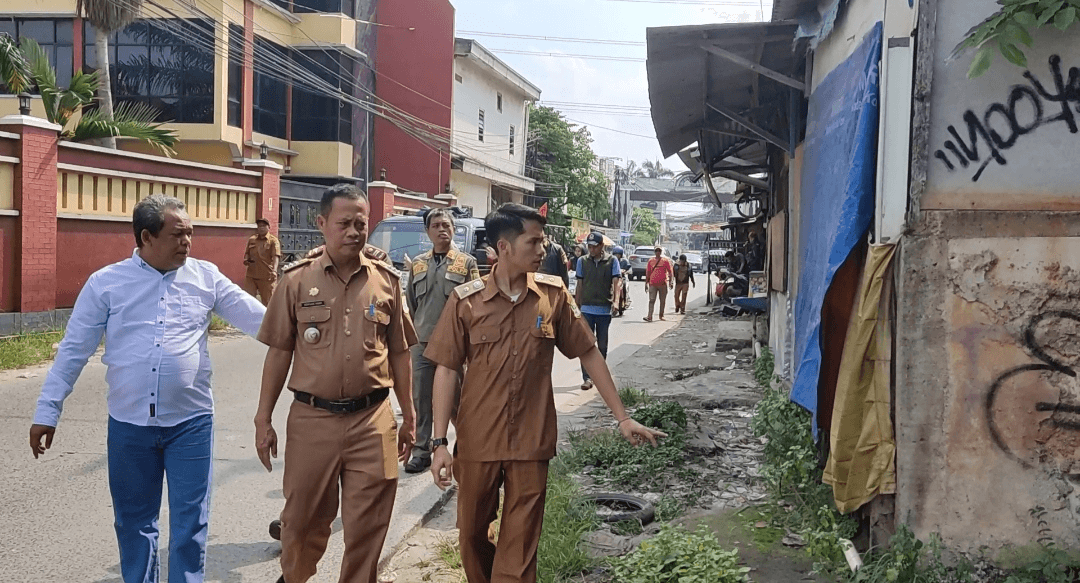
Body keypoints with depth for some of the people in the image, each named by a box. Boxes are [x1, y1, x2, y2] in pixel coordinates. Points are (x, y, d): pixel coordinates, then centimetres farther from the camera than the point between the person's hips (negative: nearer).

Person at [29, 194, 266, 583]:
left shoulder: (206, 277, 1)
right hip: (128, 425, 1)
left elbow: (255, 317, 1)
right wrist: (47, 411, 0)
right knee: (133, 521, 14)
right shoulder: (105, 282, -1)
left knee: (189, 521, 6)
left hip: (190, 422, 0)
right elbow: (73, 350, 2)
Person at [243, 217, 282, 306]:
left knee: (267, 302, 3)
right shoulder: (251, 239, 11)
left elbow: (275, 256, -16)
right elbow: (247, 253, 23)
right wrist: (246, 260, -1)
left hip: (266, 277, -4)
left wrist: (274, 270, -32)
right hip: (251, 276, 4)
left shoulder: (273, 241, -3)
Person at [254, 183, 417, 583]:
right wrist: (263, 419, 2)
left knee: (367, 526, 7)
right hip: (311, 418, 0)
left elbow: (399, 353, 8)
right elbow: (279, 352, 3)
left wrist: (408, 416, 9)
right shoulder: (297, 280, -1)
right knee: (303, 519, 14)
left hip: (372, 420, 0)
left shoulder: (386, 280, 2)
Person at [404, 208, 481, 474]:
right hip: (422, 342, 4)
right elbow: (410, 302, 18)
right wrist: (411, 331, 13)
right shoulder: (418, 263, 13)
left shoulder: (466, 262, 2)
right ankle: (421, 450, 15)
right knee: (421, 399, 6)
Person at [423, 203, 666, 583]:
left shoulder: (554, 295, -2)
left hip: (531, 442, 0)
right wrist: (440, 443, -9)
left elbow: (588, 354, 5)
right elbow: (446, 370, -4)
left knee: (518, 549, 4)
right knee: (472, 535, 16)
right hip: (477, 442, 0)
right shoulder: (465, 301, -6)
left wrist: (622, 418, 4)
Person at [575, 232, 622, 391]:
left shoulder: (612, 261, 0)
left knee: (602, 345, 11)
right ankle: (587, 378, -6)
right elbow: (580, 285, 9)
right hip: (587, 309, 0)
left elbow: (616, 281, -10)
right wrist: (576, 306, 8)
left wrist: (615, 298, -28)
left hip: (605, 309, 0)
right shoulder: (582, 261, 5)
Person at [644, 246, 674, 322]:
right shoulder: (651, 261, 8)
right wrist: (646, 283, 11)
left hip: (663, 284, 0)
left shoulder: (666, 260, 3)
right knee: (651, 300, -8)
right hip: (652, 284, 0)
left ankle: (661, 315, 22)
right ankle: (649, 316, -15)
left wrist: (670, 281, -6)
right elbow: (648, 272, 13)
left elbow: (670, 271, 3)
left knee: (663, 301, 9)